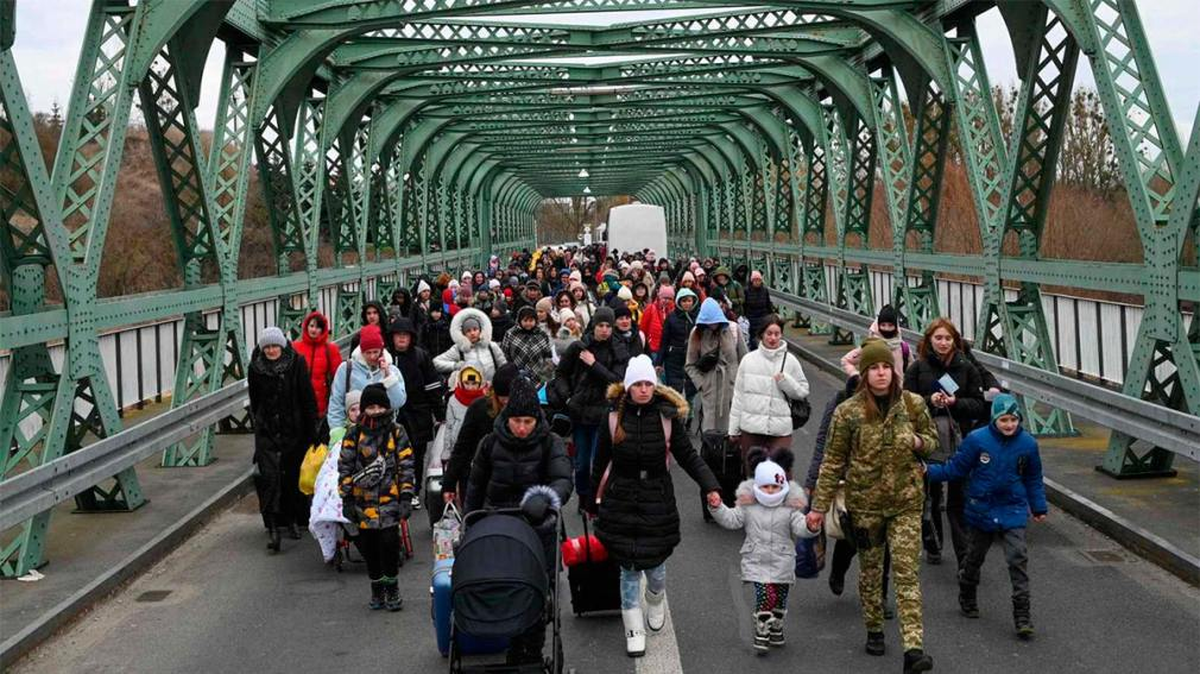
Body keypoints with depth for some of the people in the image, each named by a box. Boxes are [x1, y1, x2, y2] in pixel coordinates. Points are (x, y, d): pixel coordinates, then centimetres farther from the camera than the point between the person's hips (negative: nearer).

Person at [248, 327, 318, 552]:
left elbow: (308, 399, -5)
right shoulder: (255, 368, 0)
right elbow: (254, 401, 13)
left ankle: (292, 520, 27)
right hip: (267, 432, 1)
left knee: (292, 475, 10)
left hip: (294, 430, -1)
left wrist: (311, 430, -5)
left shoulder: (296, 363, -6)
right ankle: (273, 527, -14)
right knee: (269, 476, -11)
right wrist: (259, 423, 14)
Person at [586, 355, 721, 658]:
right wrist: (592, 501, 13)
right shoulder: (614, 418, -4)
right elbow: (600, 463, 6)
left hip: (657, 500, 0)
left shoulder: (667, 417, -5)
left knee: (654, 563, 7)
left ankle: (656, 604, 41)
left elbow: (689, 457, -3)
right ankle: (634, 631, 16)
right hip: (621, 500, 0)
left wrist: (710, 487, -16)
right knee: (629, 567, 3)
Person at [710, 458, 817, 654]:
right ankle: (761, 634, -5)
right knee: (766, 595, -16)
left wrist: (811, 527, -34)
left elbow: (800, 527, -11)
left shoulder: (790, 509, -2)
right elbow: (730, 519, 0)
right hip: (757, 562, -1)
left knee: (780, 598, 12)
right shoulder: (748, 507, 1)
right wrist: (717, 508, -15)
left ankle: (776, 629, 35)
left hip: (782, 563, 2)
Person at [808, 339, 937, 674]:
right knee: (870, 570, 13)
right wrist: (820, 505, -3)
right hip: (865, 501, 0)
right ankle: (874, 631, 33)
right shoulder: (848, 412, -7)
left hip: (906, 501, 0)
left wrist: (918, 443, -11)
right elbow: (833, 461, -2)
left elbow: (932, 439, 14)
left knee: (907, 572, -8)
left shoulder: (913, 404, -1)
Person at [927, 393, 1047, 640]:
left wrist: (1039, 507, 15)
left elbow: (1033, 479, 11)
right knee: (974, 556, 16)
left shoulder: (1027, 444, -4)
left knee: (1018, 558, -11)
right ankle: (967, 597, 41)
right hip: (981, 509, 0)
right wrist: (928, 471, -13)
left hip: (1013, 511, 0)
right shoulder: (977, 440, -13)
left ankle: (1022, 615, -7)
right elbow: (955, 468, -4)